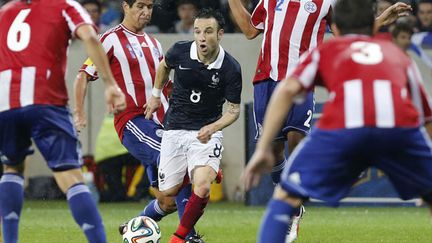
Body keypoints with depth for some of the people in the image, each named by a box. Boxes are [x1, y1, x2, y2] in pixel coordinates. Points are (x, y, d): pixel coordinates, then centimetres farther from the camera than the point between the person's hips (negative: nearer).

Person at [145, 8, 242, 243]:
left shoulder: (230, 69, -15)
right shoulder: (180, 51, -11)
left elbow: (234, 109, -5)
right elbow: (164, 65, 15)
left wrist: (212, 128, -21)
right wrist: (156, 94, 19)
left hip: (206, 133, -2)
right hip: (175, 129, 2)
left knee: (202, 186, -25)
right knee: (168, 193, 2)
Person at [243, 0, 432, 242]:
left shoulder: (325, 51, 33)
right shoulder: (397, 53, 37)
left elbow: (287, 90, 16)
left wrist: (263, 149, 13)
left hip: (342, 126, -1)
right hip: (400, 122, 1)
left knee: (286, 197, 16)